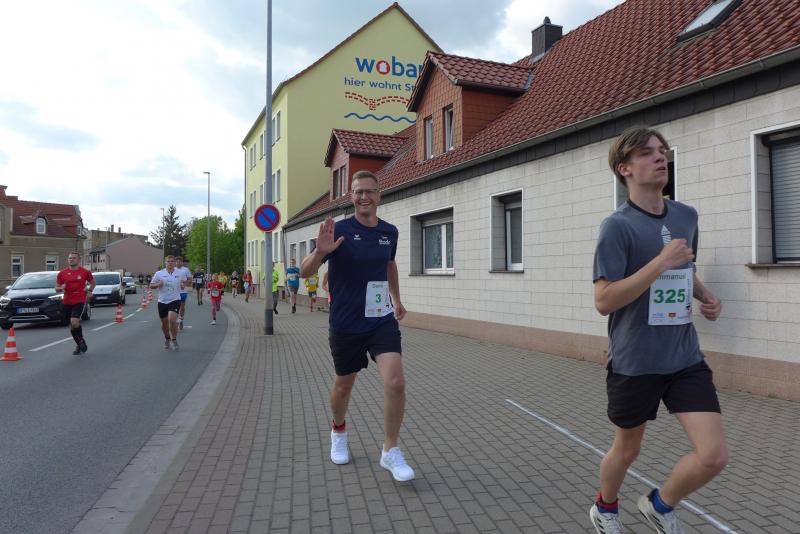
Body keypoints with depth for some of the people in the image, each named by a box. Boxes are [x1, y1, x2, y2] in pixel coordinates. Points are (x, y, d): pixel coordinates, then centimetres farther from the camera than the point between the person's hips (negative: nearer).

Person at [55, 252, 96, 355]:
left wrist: (90, 291, 4)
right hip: (67, 302, 3)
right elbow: (57, 289, 8)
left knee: (74, 322, -21)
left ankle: (81, 340, 4)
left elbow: (92, 282, 18)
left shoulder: (85, 272, 0)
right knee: (72, 326, 11)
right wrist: (61, 288, -13)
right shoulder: (62, 273, 3)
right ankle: (79, 345, 28)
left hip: (80, 301, -3)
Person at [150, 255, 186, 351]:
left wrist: (183, 285, -3)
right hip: (162, 301, 2)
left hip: (175, 300, -2)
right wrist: (158, 284, -15)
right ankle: (167, 339, 35)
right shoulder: (159, 273, 3)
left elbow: (184, 282, 20)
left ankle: (174, 340, -3)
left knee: (172, 320, -20)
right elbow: (151, 286, 7)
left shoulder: (180, 273, 4)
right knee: (164, 322, 11)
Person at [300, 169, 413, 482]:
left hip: (382, 321, 2)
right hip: (345, 325, -2)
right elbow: (305, 273, -12)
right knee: (344, 384, 16)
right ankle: (338, 433, 47)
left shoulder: (390, 232, 2)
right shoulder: (340, 231, -11)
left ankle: (390, 452, 5)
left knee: (396, 382, -14)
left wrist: (396, 300, 28)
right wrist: (320, 251, -32)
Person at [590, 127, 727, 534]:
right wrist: (661, 262, -25)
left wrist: (704, 295, 4)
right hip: (634, 362, -5)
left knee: (714, 456, -3)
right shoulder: (618, 226, -14)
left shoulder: (687, 216, 6)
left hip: (685, 359, 5)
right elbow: (603, 301, -21)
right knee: (626, 450, 13)